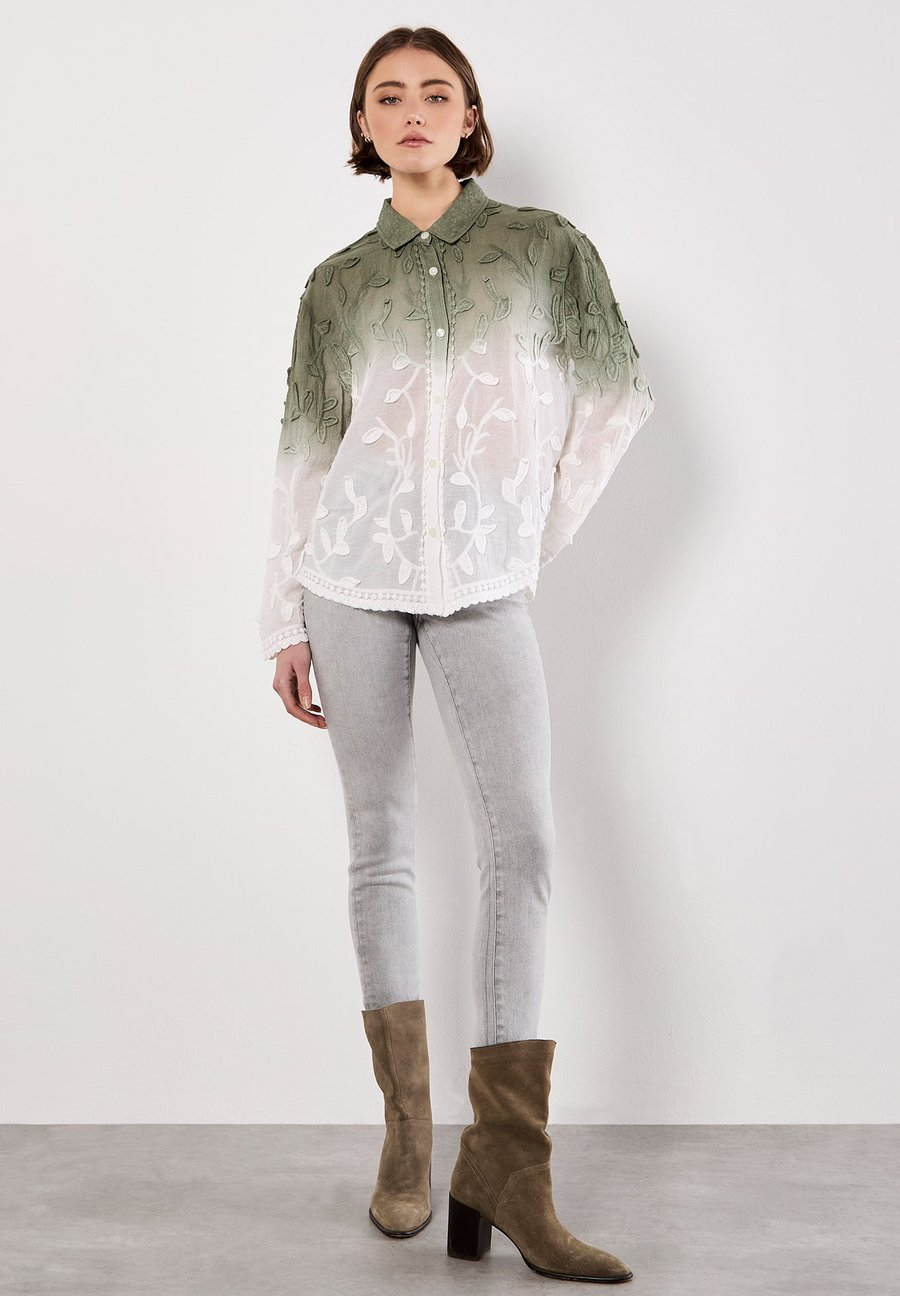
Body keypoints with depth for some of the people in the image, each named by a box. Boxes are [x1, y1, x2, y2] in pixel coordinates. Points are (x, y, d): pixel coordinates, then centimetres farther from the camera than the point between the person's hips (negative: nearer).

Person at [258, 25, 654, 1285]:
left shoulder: (545, 246, 7)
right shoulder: (339, 282, 10)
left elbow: (617, 394, 9)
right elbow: (305, 454, 9)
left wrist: (543, 530, 6)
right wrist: (284, 620, 6)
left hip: (484, 589, -1)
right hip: (355, 580, 1)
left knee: (523, 842, -12)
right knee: (382, 845, 3)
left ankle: (508, 1168, -7)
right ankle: (407, 1132, 13)